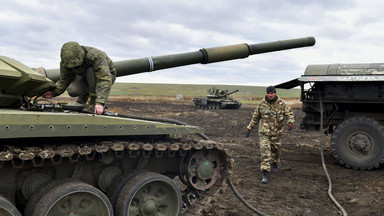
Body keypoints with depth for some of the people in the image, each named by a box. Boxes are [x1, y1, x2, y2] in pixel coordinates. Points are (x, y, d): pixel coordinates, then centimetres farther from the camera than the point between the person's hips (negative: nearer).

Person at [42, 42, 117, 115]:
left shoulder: (96, 57, -37)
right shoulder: (65, 62, -19)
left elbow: (105, 80, -44)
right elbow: (64, 80, -5)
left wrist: (100, 103, -55)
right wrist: (53, 92, -24)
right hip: (87, 78, 5)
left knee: (91, 71, -36)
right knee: (72, 90, -25)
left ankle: (94, 101, -20)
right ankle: (83, 96, 11)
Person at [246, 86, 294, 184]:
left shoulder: (282, 104, -5)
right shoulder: (262, 104, -2)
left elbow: (290, 114, -4)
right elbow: (255, 117, 10)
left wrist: (290, 122, -25)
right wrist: (249, 127, 12)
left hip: (276, 132, 1)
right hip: (264, 132, -1)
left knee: (276, 149, 18)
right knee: (265, 151, -11)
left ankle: (274, 162, 51)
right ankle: (265, 174, -12)